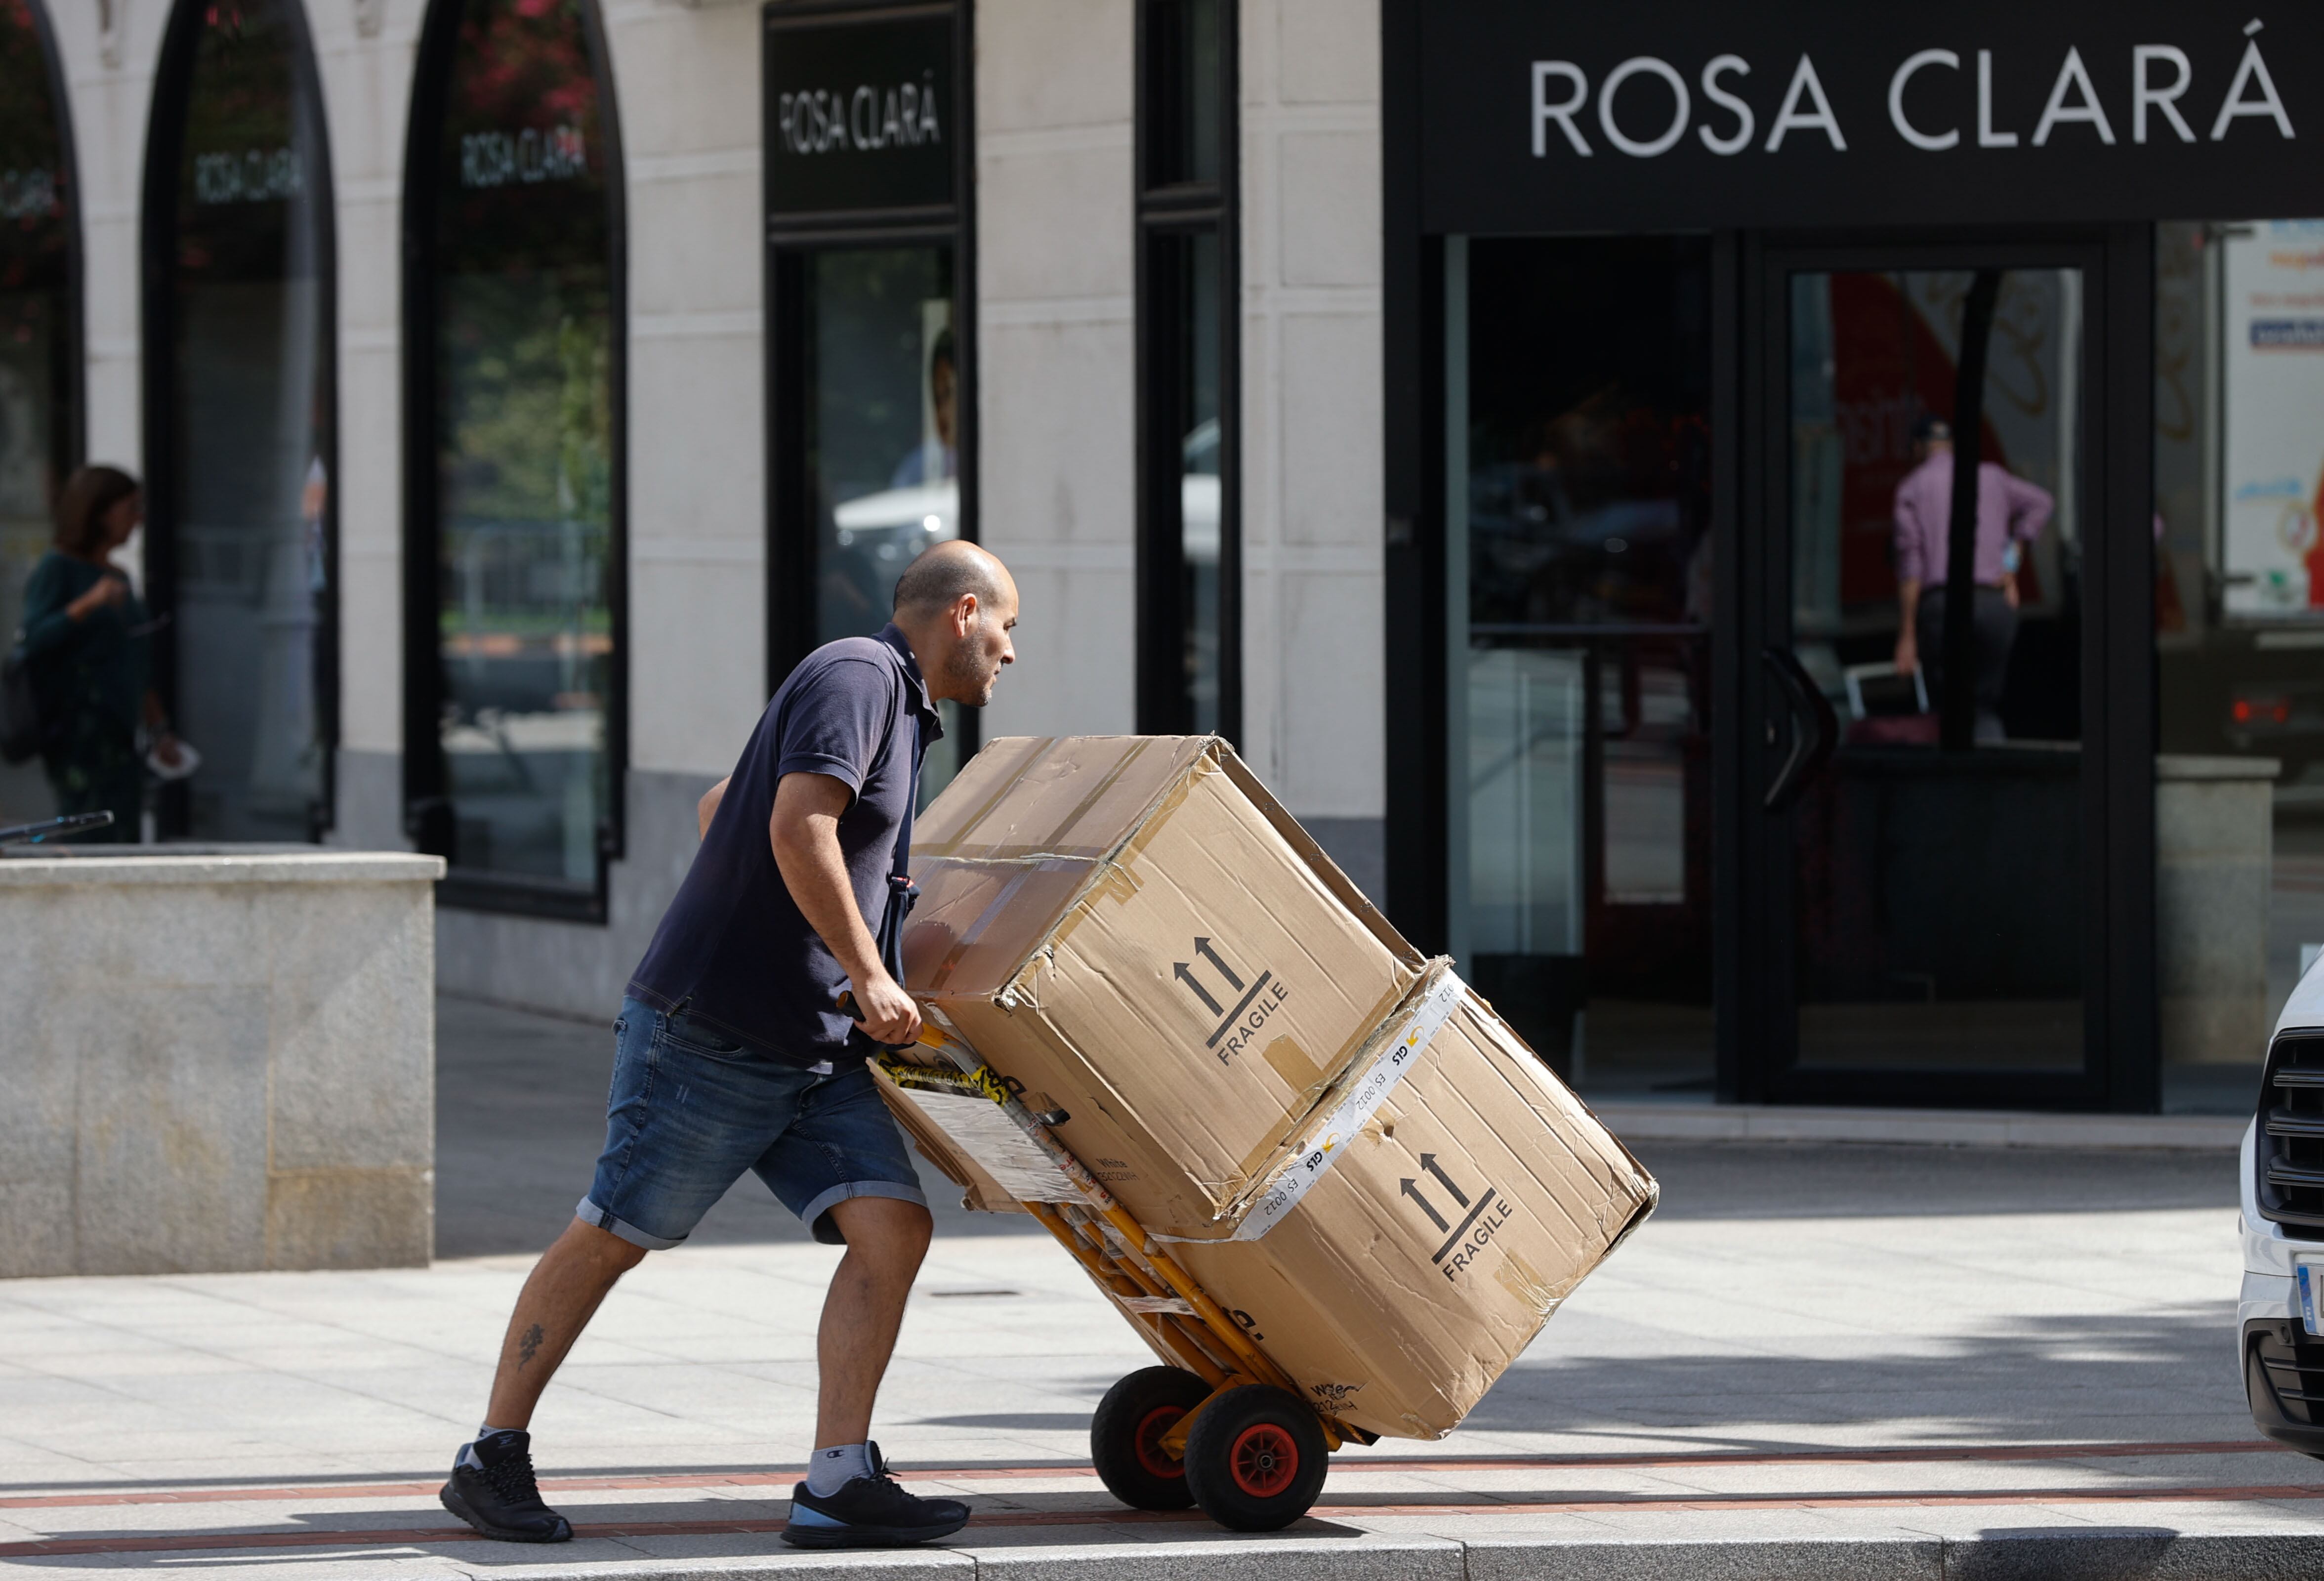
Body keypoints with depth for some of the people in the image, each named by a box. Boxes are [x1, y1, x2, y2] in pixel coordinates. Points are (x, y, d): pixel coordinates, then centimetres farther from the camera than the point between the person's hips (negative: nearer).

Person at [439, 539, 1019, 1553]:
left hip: (814, 1052, 9)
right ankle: (492, 1458, 12)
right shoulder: (856, 676, -10)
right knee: (610, 1239, 1)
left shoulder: (898, 711, 20)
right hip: (709, 1032, -9)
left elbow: (720, 808, 31)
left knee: (893, 1226, -7)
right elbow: (798, 830, -24)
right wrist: (869, 976, -21)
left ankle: (836, 1486, -11)